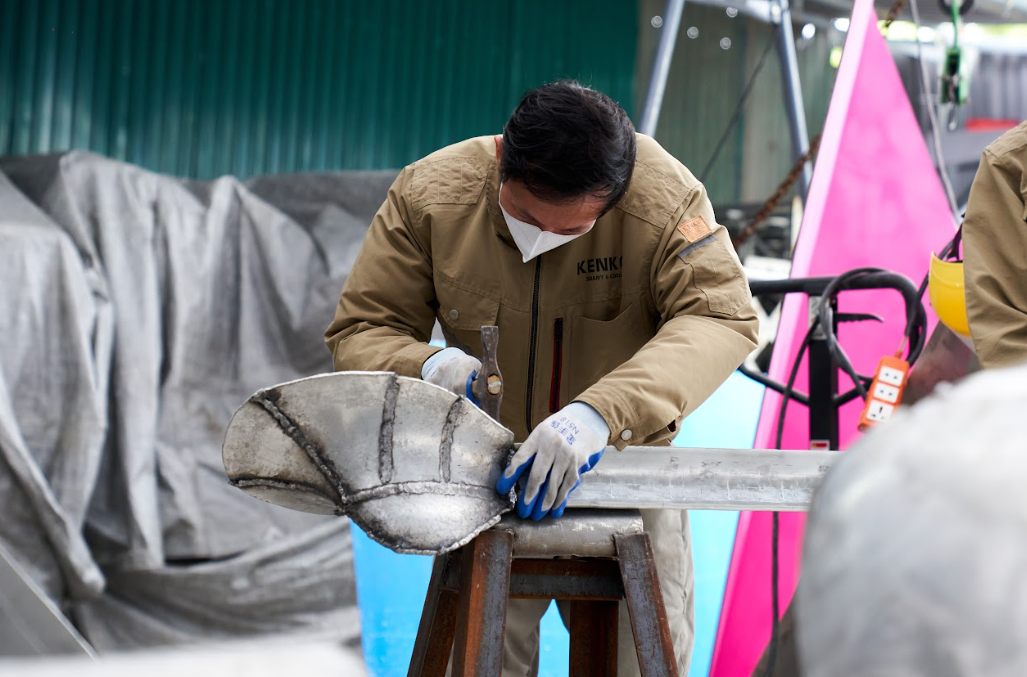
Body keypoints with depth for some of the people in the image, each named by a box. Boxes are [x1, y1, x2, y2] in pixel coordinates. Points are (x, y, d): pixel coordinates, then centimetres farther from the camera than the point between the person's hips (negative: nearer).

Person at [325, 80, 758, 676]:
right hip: (487, 471, 1)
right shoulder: (428, 195, -15)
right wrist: (425, 367, -33)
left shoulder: (664, 196, -21)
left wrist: (604, 412, -45)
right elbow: (361, 331, -8)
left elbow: (721, 316, -30)